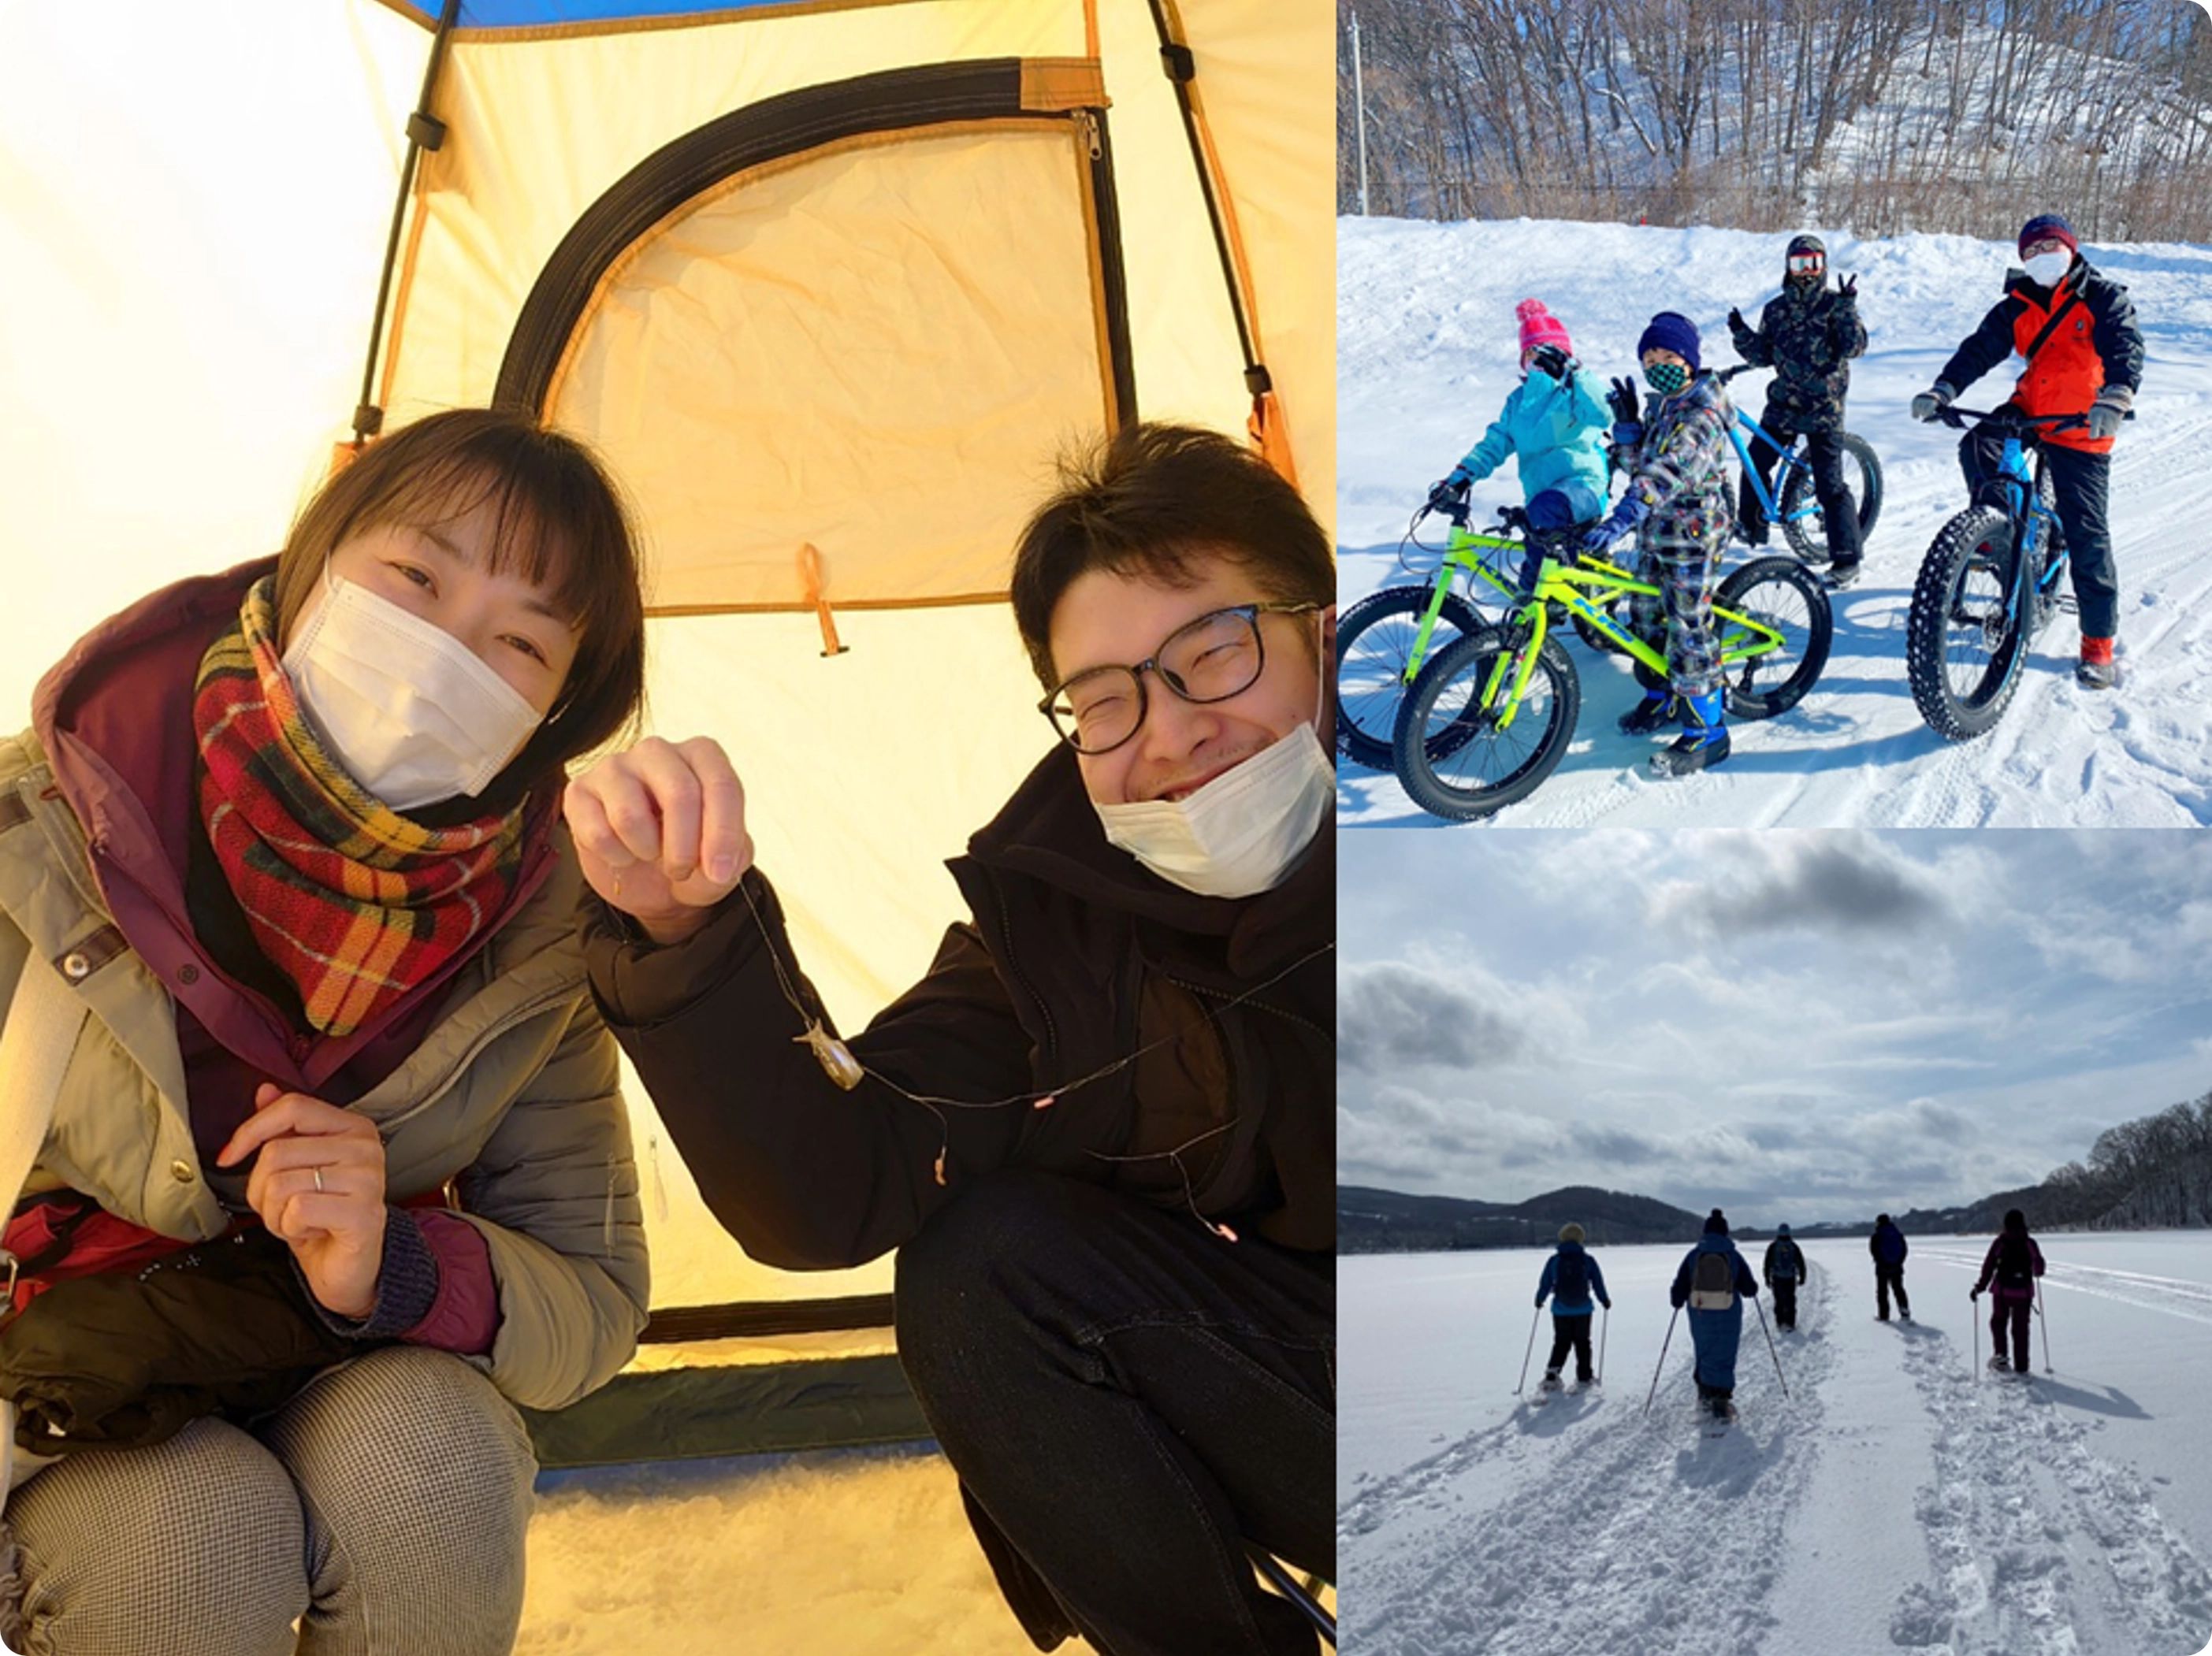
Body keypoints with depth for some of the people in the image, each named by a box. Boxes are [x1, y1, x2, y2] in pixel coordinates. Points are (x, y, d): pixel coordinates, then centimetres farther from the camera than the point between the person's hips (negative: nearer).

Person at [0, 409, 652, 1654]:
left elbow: (595, 1305, -7)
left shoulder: (534, 927, -15)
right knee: (206, 1533, -33)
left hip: (348, 1384, 2)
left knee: (433, 1452, -30)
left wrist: (393, 1272, -27)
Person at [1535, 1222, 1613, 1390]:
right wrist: (1605, 1301, 17)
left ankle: (1552, 1374, -4)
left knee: (1561, 1343, 10)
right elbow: (1598, 1283, 1)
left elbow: (1545, 1283, 1)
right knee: (1582, 1342, 14)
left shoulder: (1554, 1261, -5)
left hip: (1561, 1310, 0)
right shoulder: (1588, 1261, -6)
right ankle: (1584, 1376, 18)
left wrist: (1539, 1300, 19)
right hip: (1583, 1310, 0)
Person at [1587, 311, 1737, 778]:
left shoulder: (1702, 416, -21)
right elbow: (1636, 464, 10)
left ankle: (1706, 731, 2)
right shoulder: (1662, 405, 8)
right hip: (1656, 534, 9)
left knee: (1688, 632, -6)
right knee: (1646, 618, 20)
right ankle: (1663, 699, 39)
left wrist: (1622, 518, -48)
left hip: (1692, 537, -9)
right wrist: (1626, 422, -6)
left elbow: (1668, 473, -36)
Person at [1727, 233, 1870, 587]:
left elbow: (1855, 346, -13)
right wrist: (1742, 334, -6)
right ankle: (1751, 527, 31)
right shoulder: (1777, 309, 10)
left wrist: (1848, 309, -25)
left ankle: (1847, 560, -8)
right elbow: (1763, 356, 10)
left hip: (1823, 407, -5)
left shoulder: (1835, 304, -2)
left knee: (1829, 483, -10)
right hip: (1784, 402, 5)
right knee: (1755, 464, 7)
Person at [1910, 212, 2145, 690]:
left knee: (2086, 533, -6)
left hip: (2081, 430, -4)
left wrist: (2115, 399, -45)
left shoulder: (2103, 298, -8)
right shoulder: (2018, 306, 3)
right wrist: (1943, 391, -27)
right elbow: (1981, 348, -7)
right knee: (1977, 448, -27)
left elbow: (2125, 347, -24)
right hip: (2030, 410, 4)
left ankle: (2099, 643, 2)